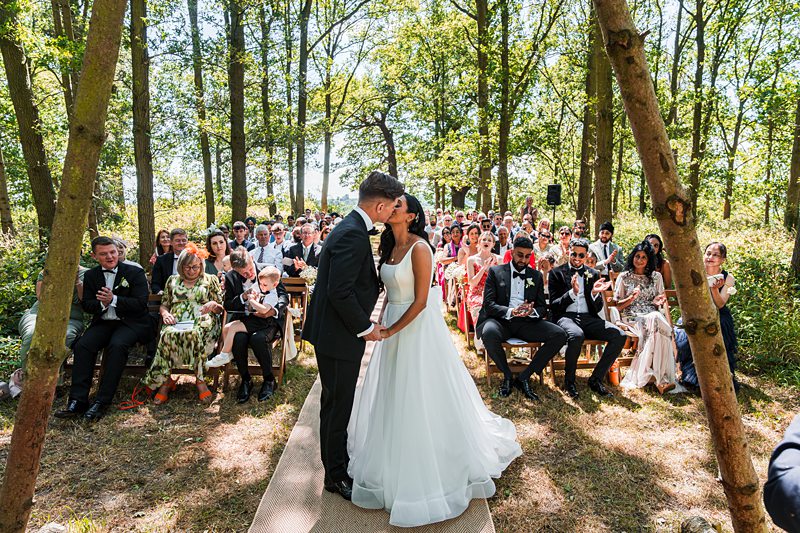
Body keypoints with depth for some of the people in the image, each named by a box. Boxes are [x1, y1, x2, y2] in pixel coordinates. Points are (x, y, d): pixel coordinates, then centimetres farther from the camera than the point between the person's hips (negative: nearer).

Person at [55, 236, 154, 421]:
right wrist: (102, 303, -13)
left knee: (117, 345, -33)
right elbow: (86, 305, 9)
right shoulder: (90, 275, 12)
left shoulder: (135, 273, -2)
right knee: (82, 345, -23)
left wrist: (113, 299, -21)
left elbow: (140, 303, -9)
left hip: (130, 322, -4)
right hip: (103, 322, 5)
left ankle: (102, 402, -27)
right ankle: (77, 400, -19)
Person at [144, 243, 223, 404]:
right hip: (176, 323, 2)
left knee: (194, 334, -38)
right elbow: (163, 305, 24)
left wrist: (213, 305, -9)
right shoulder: (172, 280, 22)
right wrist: (165, 313, 2)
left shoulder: (211, 279, 15)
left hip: (202, 323, -2)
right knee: (168, 334, -35)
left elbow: (221, 309, 13)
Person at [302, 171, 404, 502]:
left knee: (337, 403, 23)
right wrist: (365, 327, -16)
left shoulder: (353, 228, 9)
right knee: (338, 406, 7)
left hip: (338, 332, 10)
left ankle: (339, 460, 42)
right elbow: (339, 292, -27)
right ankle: (336, 475, 26)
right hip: (338, 337, -10)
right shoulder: (353, 235, -24)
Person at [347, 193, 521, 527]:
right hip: (393, 323, 8)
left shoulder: (419, 248, -17)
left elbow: (420, 301, -19)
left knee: (418, 394, 3)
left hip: (417, 327, -8)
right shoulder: (391, 247, 7)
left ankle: (427, 468, 24)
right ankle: (396, 456, 40)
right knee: (393, 394, 18)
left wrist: (390, 331, -16)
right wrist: (382, 324, 11)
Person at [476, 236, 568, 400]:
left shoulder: (536, 276, 15)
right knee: (489, 333, -38)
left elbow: (543, 308, 11)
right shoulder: (495, 272, 4)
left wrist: (532, 311, -16)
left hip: (526, 322, 3)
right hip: (501, 320, -3)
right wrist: (511, 311, -25)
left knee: (560, 335, -20)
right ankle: (507, 376, -8)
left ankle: (524, 377, -9)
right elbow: (488, 304, -6)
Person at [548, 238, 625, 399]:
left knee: (619, 336, -19)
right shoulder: (557, 273, 6)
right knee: (577, 335, -38)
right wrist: (572, 292, -18)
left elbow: (598, 309, 13)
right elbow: (554, 305, -3)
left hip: (588, 318, 5)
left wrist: (595, 293, -9)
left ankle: (596, 379, -4)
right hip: (565, 317, -4)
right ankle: (569, 380, -13)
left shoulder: (593, 274, 17)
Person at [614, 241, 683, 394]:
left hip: (653, 316, 3)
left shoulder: (656, 277, 17)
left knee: (656, 320, -36)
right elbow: (618, 306, 4)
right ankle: (661, 378, -33)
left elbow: (659, 302, 18)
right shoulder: (624, 277, 8)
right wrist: (632, 298, -14)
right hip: (632, 317, -2)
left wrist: (658, 301, -6)